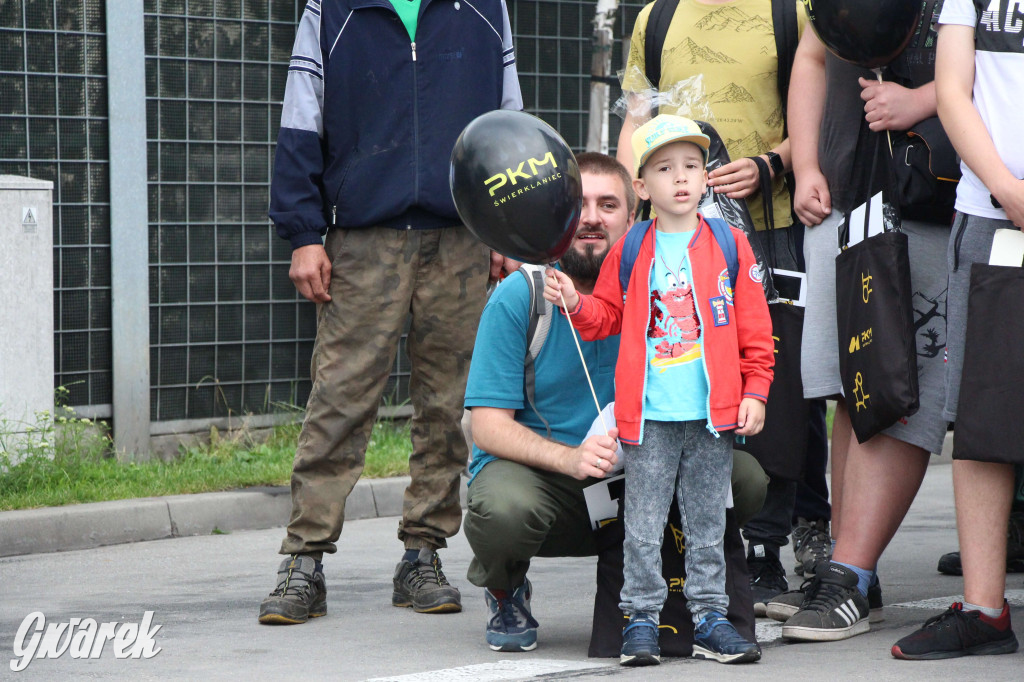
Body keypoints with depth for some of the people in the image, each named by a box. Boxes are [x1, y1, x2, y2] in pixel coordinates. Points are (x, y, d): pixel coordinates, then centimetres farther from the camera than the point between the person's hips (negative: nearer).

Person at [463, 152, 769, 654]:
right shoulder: (519, 297, -10)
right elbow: (489, 425, -14)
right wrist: (570, 458, -33)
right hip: (535, 468, -3)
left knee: (743, 477, -20)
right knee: (505, 509, -38)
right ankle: (505, 593, 0)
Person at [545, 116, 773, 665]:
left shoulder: (729, 246, 4)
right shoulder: (629, 252, 5)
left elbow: (755, 327, 5)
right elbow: (607, 316, 14)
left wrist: (754, 392, 0)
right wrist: (576, 304, -5)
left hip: (712, 413, 0)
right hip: (649, 414, 0)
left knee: (707, 522, 7)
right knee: (643, 524, 1)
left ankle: (709, 618, 13)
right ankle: (641, 620, 7)